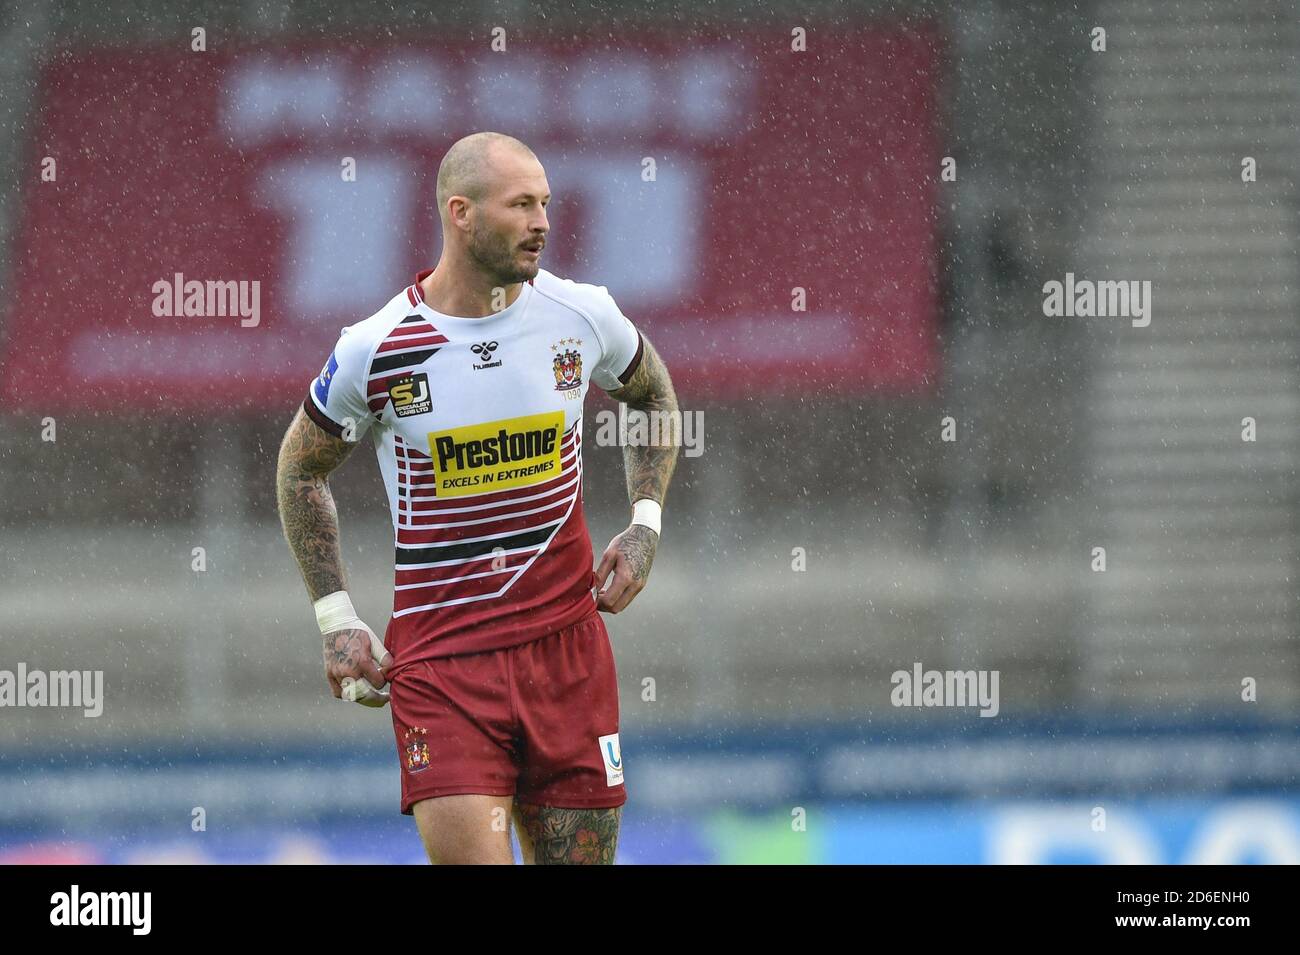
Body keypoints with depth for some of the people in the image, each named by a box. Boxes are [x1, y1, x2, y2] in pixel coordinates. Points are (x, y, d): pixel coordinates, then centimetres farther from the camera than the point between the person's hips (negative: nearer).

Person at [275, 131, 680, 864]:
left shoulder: (581, 315, -1)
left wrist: (645, 526, 8)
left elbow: (653, 395, 22)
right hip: (439, 657, -3)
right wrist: (337, 619, 5)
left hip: (567, 642, 3)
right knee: (470, 852, -17)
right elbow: (302, 469, 10)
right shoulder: (375, 351, -8)